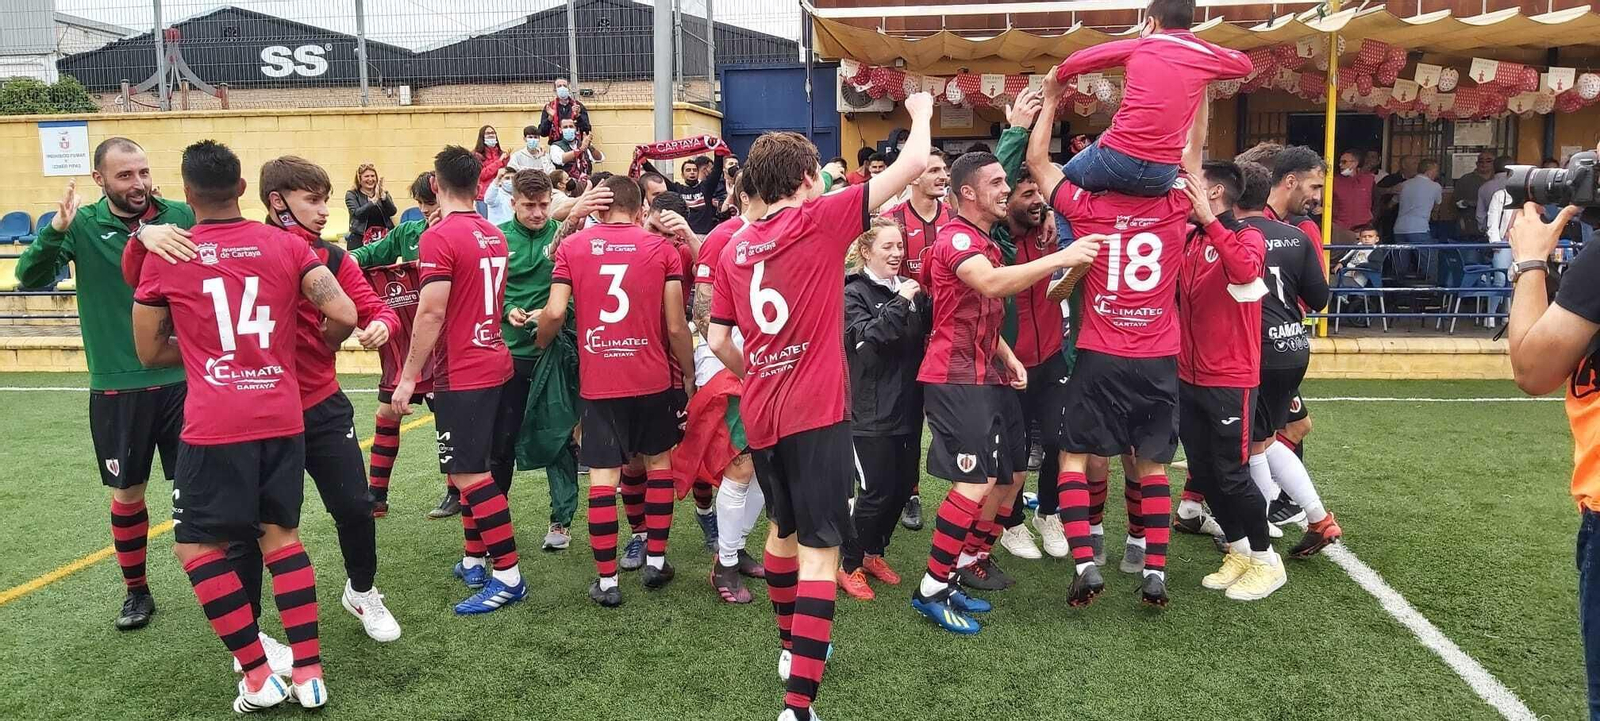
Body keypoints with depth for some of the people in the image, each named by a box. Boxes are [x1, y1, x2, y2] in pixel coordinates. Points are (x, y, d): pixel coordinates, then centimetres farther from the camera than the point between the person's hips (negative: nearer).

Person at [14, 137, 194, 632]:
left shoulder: (179, 216, -4)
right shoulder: (83, 225, -4)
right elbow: (30, 278, -13)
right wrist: (55, 230, -31)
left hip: (181, 378, 0)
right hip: (116, 386, 0)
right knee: (127, 492, 12)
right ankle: (135, 590, 28)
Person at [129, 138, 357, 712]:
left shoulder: (162, 258, 1)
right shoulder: (286, 246, 3)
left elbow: (150, 351, 8)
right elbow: (343, 315, -5)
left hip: (215, 427, -3)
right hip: (283, 418, 3)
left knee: (195, 545, 11)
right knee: (281, 534, 15)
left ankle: (258, 676, 8)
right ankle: (309, 673, 12)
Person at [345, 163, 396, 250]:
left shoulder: (383, 193, 14)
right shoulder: (352, 194, 6)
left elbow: (392, 212, -1)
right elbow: (357, 213, -11)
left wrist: (383, 196, -15)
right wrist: (374, 199, -20)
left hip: (382, 239, 2)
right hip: (360, 240, -2)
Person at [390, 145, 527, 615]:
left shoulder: (439, 237, -16)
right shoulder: (494, 236, 9)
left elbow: (431, 314, -19)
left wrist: (409, 377, -14)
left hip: (461, 375, -9)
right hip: (494, 364, 9)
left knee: (468, 475, -4)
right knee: (472, 470, 17)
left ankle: (509, 577, -2)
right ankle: (474, 562, 25)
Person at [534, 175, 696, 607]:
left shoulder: (571, 248, 2)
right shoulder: (661, 250, 0)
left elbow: (555, 312, -8)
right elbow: (676, 327, -4)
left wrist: (540, 342, 14)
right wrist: (689, 376, 9)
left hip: (597, 381, 0)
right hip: (653, 378, 0)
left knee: (602, 475, 5)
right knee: (658, 460, 19)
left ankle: (606, 581, 8)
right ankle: (655, 561, 23)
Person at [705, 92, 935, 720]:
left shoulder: (733, 249, 9)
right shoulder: (821, 219, -6)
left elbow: (719, 342, 10)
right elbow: (914, 163, -5)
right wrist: (921, 114, 13)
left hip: (761, 413, 7)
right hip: (815, 412, -6)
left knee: (783, 527, 26)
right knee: (819, 550, -5)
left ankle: (790, 646, 43)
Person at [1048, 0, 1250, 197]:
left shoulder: (1137, 47, 7)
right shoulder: (1205, 56, 12)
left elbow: (1077, 60, 13)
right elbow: (1244, 63, 33)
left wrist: (1057, 80, 33)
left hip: (1118, 157, -2)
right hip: (1162, 175, 3)